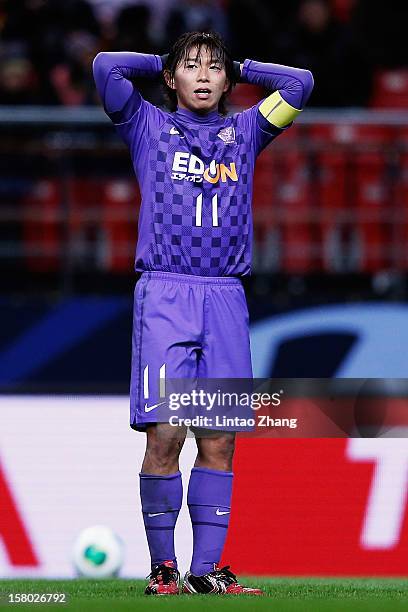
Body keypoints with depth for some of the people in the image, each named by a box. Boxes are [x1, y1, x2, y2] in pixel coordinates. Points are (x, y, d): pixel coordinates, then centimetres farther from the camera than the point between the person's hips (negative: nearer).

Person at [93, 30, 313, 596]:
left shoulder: (244, 132, 18)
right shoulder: (150, 126, 11)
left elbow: (300, 83, 14)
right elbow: (106, 67, -1)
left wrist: (239, 69, 20)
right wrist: (163, 62, 13)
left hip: (225, 298, 3)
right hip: (164, 295, -3)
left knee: (220, 441, -1)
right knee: (164, 436, -10)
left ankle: (207, 569, 2)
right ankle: (162, 567, -2)